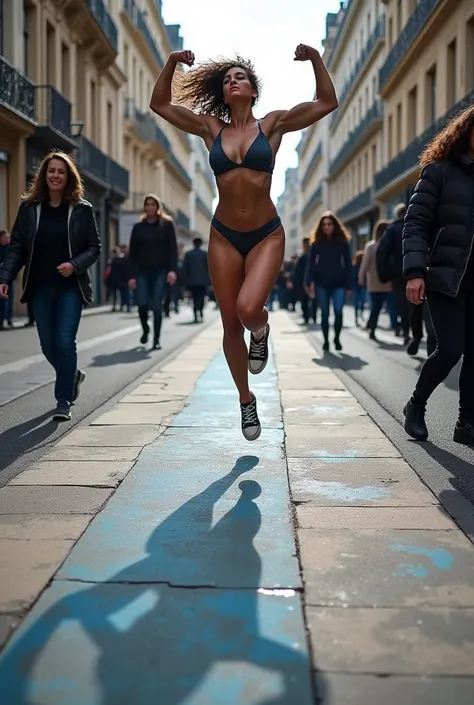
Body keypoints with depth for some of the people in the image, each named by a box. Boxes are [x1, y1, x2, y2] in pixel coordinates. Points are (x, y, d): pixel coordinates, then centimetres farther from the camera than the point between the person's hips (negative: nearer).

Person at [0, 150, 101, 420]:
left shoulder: (82, 209, 0)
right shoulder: (29, 208, 4)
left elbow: (95, 247, 1)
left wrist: (75, 265, -16)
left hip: (70, 287, -2)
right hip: (40, 287, 3)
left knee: (65, 342, -9)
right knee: (48, 345, 8)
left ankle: (64, 401, 2)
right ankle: (73, 376, 38)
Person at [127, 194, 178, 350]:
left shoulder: (166, 224, 4)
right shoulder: (138, 227, 8)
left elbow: (173, 249, 0)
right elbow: (132, 253, 5)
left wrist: (172, 269, -12)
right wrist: (132, 275, -2)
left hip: (160, 271, -1)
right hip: (142, 272, 1)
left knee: (156, 306, -5)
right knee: (142, 304, -10)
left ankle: (156, 340, 6)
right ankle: (145, 329, 20)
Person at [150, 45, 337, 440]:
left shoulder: (272, 125, 1)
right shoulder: (211, 128, 5)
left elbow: (327, 102, -2)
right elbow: (159, 104, 6)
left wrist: (316, 60, -12)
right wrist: (171, 64, -6)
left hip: (267, 235, -2)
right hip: (224, 237, 2)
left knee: (248, 310, -26)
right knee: (231, 324, 6)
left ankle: (261, 331, 14)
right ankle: (246, 400, 25)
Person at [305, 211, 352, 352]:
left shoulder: (342, 242, 3)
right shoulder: (317, 243, 3)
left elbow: (348, 263, 3)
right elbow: (311, 263, 1)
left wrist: (348, 284, -2)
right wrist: (310, 282, -8)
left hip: (339, 283, -1)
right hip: (321, 283, 1)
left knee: (338, 311, -12)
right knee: (324, 313, 4)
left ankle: (337, 338, 8)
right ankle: (326, 341, 16)